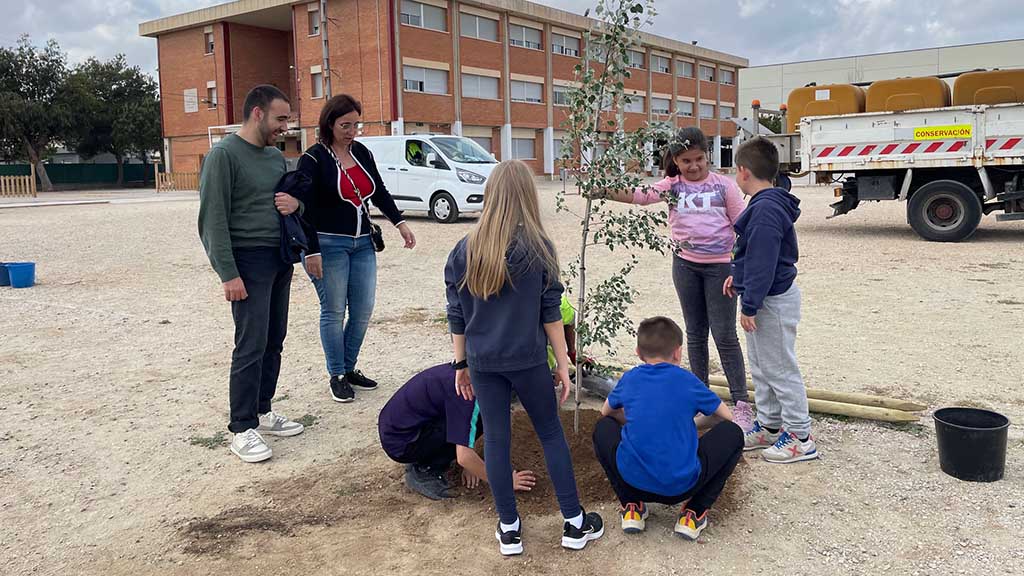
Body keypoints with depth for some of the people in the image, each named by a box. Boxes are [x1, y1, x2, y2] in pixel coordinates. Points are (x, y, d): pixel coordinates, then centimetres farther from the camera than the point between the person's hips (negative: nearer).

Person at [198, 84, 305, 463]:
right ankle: (243, 430, 1)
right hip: (249, 261, -8)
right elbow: (214, 219, -13)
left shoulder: (276, 157, 14)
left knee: (274, 342, 10)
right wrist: (228, 274, -18)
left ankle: (262, 412, 22)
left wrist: (295, 204, 0)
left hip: (280, 259, 8)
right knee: (251, 346, -7)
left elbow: (291, 196, 26)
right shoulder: (224, 154, -9)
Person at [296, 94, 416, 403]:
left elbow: (379, 192, 18)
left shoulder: (362, 152, 10)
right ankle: (337, 376, 14)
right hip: (328, 245, -6)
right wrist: (311, 251, -17)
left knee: (363, 310, 7)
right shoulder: (314, 159, -8)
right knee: (334, 311, 1)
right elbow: (305, 208, -12)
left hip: (363, 244, 6)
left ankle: (350, 368, 24)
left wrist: (400, 223, 9)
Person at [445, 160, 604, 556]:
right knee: (551, 434, 12)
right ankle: (574, 524, 20)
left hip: (482, 362, 2)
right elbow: (550, 312, -5)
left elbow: (457, 317, 3)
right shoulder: (538, 247, -8)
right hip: (528, 360, -2)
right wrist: (562, 361, 3)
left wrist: (461, 365, 12)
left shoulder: (465, 250, -1)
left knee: (496, 439, 10)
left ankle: (509, 529, 19)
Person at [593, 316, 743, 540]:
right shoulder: (687, 380, 3)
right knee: (733, 434, 17)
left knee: (603, 428, 28)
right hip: (682, 485, -2)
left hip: (632, 480, 2)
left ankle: (631, 507, 18)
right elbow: (728, 416, 18)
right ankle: (693, 513, 11)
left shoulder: (629, 379, 8)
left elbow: (606, 412, 28)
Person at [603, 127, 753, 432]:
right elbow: (638, 196, -11)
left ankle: (741, 404, 4)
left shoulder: (723, 185, -4)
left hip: (719, 265, -3)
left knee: (725, 336, -3)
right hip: (685, 264, 3)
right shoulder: (671, 186, 2)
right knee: (695, 333, 12)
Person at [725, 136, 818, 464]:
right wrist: (738, 276, 23)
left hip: (773, 302, -11)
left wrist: (749, 306, -22)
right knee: (761, 368, 19)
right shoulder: (767, 204, 9)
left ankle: (800, 438, 11)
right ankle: (769, 427, 32)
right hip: (766, 299, 11)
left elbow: (762, 262, -25)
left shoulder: (766, 209, -24)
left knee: (780, 370, 0)